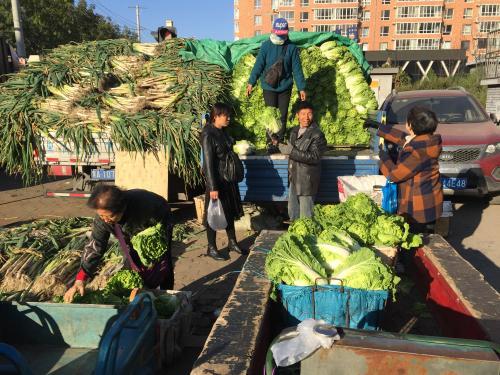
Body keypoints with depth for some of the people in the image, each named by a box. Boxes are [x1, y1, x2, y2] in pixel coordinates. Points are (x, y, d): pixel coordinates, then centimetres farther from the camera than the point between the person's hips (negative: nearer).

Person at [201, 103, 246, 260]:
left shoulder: (222, 131, 7)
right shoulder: (208, 135, -19)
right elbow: (208, 163, -21)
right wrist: (213, 187, -22)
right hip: (217, 180, -8)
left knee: (230, 211, 17)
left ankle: (232, 243, 33)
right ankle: (211, 248, 19)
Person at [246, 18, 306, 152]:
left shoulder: (292, 47, 0)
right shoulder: (266, 46, -1)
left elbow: (297, 69, 2)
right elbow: (258, 65, -2)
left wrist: (301, 88, 0)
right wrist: (251, 82, -9)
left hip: (285, 87, 1)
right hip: (269, 87, -1)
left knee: (283, 116, 5)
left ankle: (279, 140, 17)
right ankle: (271, 142, 7)